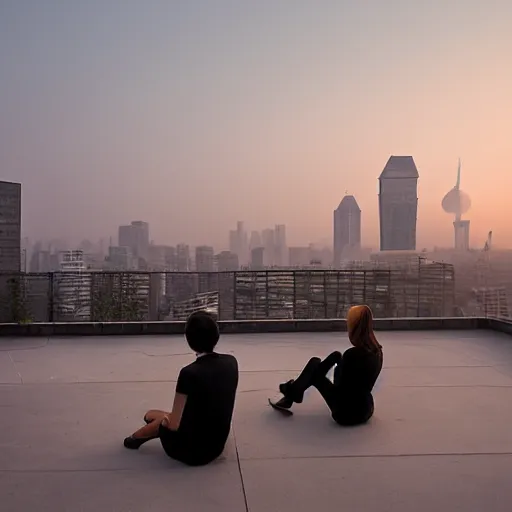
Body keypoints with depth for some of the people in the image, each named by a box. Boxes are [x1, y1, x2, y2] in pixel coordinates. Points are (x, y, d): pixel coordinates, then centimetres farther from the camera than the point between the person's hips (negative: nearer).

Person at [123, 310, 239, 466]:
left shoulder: (189, 373, -25)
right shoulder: (231, 362, -7)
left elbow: (174, 424, -19)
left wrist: (165, 420, 4)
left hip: (191, 451, -5)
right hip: (217, 447, 5)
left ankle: (135, 438, 46)